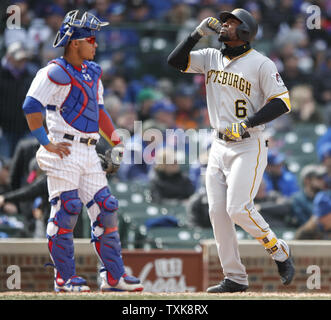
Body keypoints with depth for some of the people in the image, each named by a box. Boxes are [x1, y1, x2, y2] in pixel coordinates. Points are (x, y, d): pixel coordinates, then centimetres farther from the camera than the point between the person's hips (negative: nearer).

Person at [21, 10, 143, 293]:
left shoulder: (93, 72, 17)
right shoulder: (56, 73, -10)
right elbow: (31, 107, -16)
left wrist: (117, 144, 17)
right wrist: (46, 143, -17)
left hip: (89, 152, 8)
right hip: (64, 152, -8)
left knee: (106, 210, 4)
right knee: (66, 211, -8)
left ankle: (113, 276, 9)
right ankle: (64, 278, -1)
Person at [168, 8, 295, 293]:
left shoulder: (261, 64, -9)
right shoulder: (211, 58, 10)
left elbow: (282, 102, -13)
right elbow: (175, 60, 5)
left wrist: (246, 124, -21)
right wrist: (198, 33, -5)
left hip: (249, 146, -7)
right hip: (219, 146, 7)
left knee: (238, 208, -17)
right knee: (218, 212, -1)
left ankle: (280, 253, 4)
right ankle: (235, 278, 4)